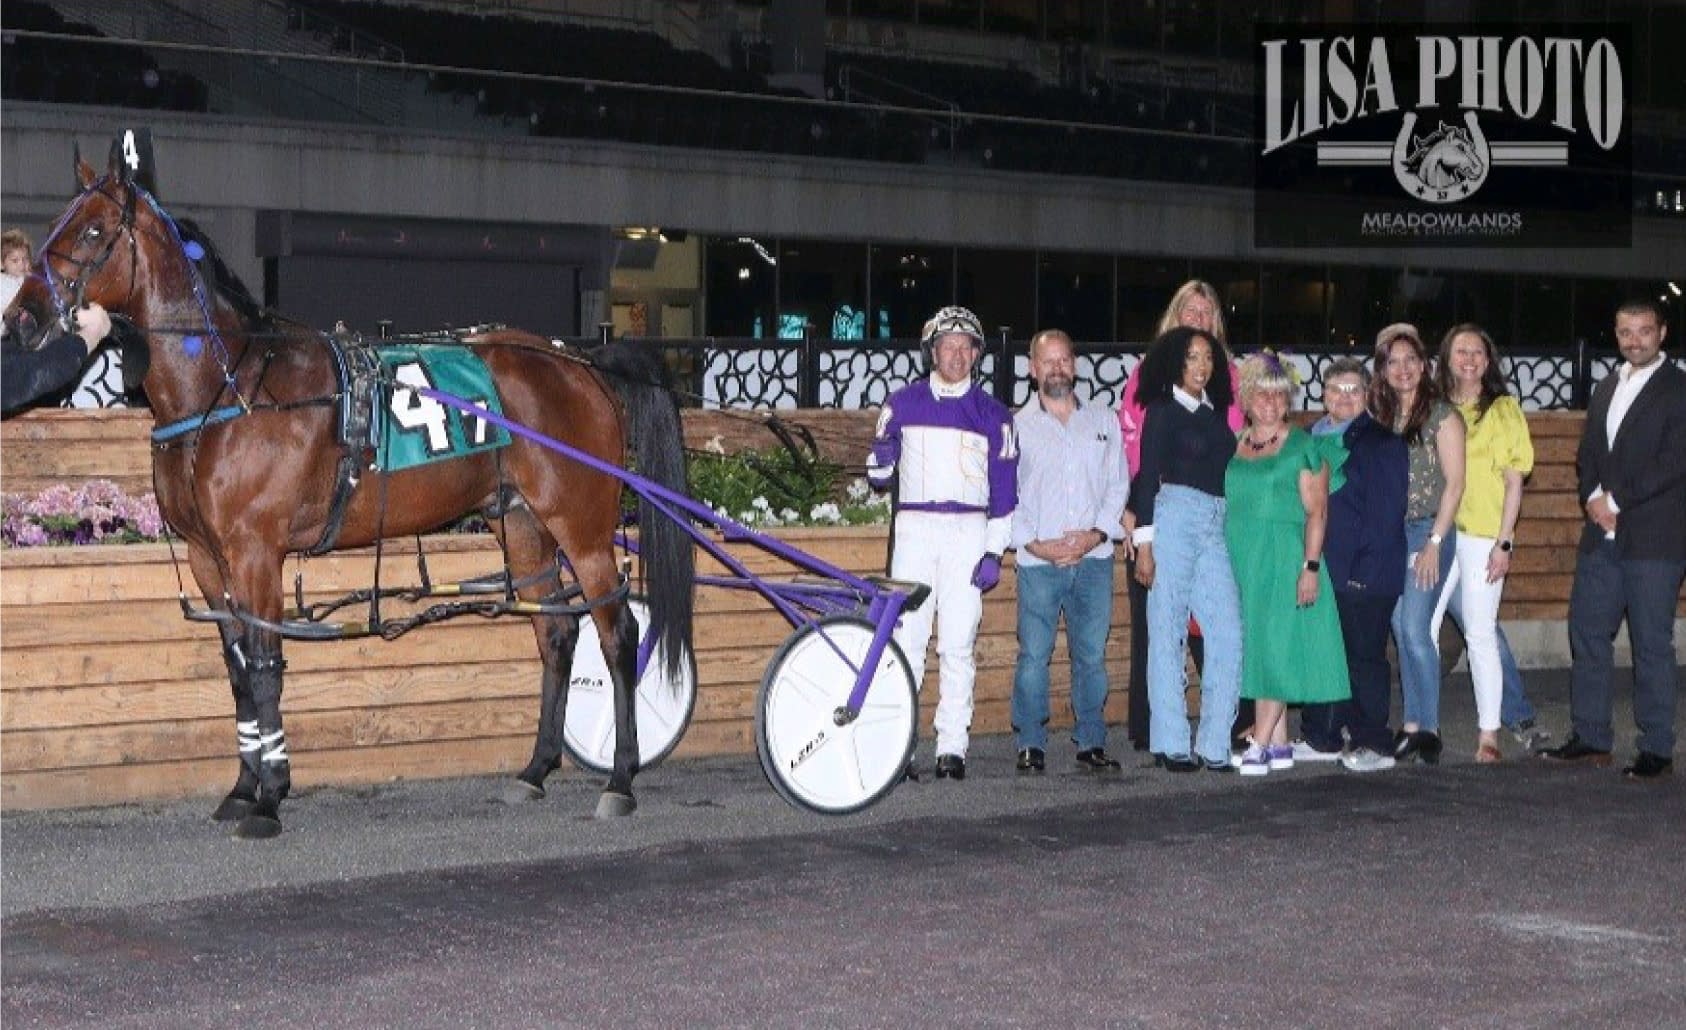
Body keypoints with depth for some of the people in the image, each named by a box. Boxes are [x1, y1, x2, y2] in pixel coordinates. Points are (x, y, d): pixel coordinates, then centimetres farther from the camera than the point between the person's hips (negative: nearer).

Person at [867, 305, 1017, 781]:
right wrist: (880, 465, -10)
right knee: (906, 638, -6)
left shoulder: (993, 414, 10)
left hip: (968, 533, 0)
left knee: (958, 645, -3)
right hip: (914, 528, 0)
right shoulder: (903, 403, 11)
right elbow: (878, 468, 14)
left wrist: (994, 551, 0)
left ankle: (952, 747, 1)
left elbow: (1004, 486, 8)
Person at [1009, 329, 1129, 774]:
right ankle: (1031, 745, 4)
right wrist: (1033, 543, -10)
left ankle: (1091, 742, 13)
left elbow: (1118, 485, 9)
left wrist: (1096, 534, -6)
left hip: (1094, 558, 2)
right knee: (1033, 656, -4)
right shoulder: (1017, 426, 6)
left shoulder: (1104, 421, 13)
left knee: (1091, 654, 5)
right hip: (1038, 560, -2)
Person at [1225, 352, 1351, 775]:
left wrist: (1311, 567, -15)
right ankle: (1280, 744, 11)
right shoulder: (1233, 447, 13)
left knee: (1277, 647, -10)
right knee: (1256, 650, 5)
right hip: (1241, 561, 5)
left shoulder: (1305, 446, -1)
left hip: (1284, 558, -5)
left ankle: (1259, 746, -12)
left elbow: (1317, 511, -6)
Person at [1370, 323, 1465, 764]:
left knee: (1415, 629, -11)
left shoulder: (1442, 414, -5)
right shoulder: (1378, 415, 11)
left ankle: (1428, 728, -4)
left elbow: (1454, 483, -8)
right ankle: (1412, 724, 11)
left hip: (1427, 532, -5)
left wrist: (1434, 543, -13)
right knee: (1402, 630, 6)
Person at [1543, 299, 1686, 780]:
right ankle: (1591, 738, 17)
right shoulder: (1607, 388, 18)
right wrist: (1593, 498, -4)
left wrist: (1616, 502, -14)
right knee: (1587, 635, 8)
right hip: (1602, 535, 7)